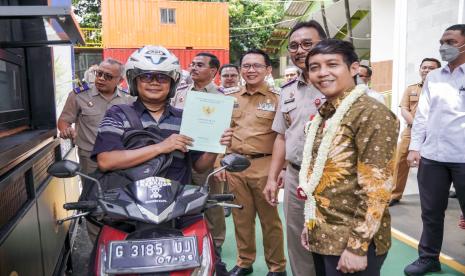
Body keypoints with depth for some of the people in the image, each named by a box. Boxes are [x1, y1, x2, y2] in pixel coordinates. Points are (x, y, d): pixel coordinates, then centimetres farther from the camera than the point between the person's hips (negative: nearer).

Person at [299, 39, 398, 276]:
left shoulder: (372, 113, -16)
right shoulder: (324, 114, 7)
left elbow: (376, 188, -19)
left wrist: (357, 246, -19)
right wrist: (310, 225, 14)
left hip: (352, 241, -7)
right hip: (322, 237, 7)